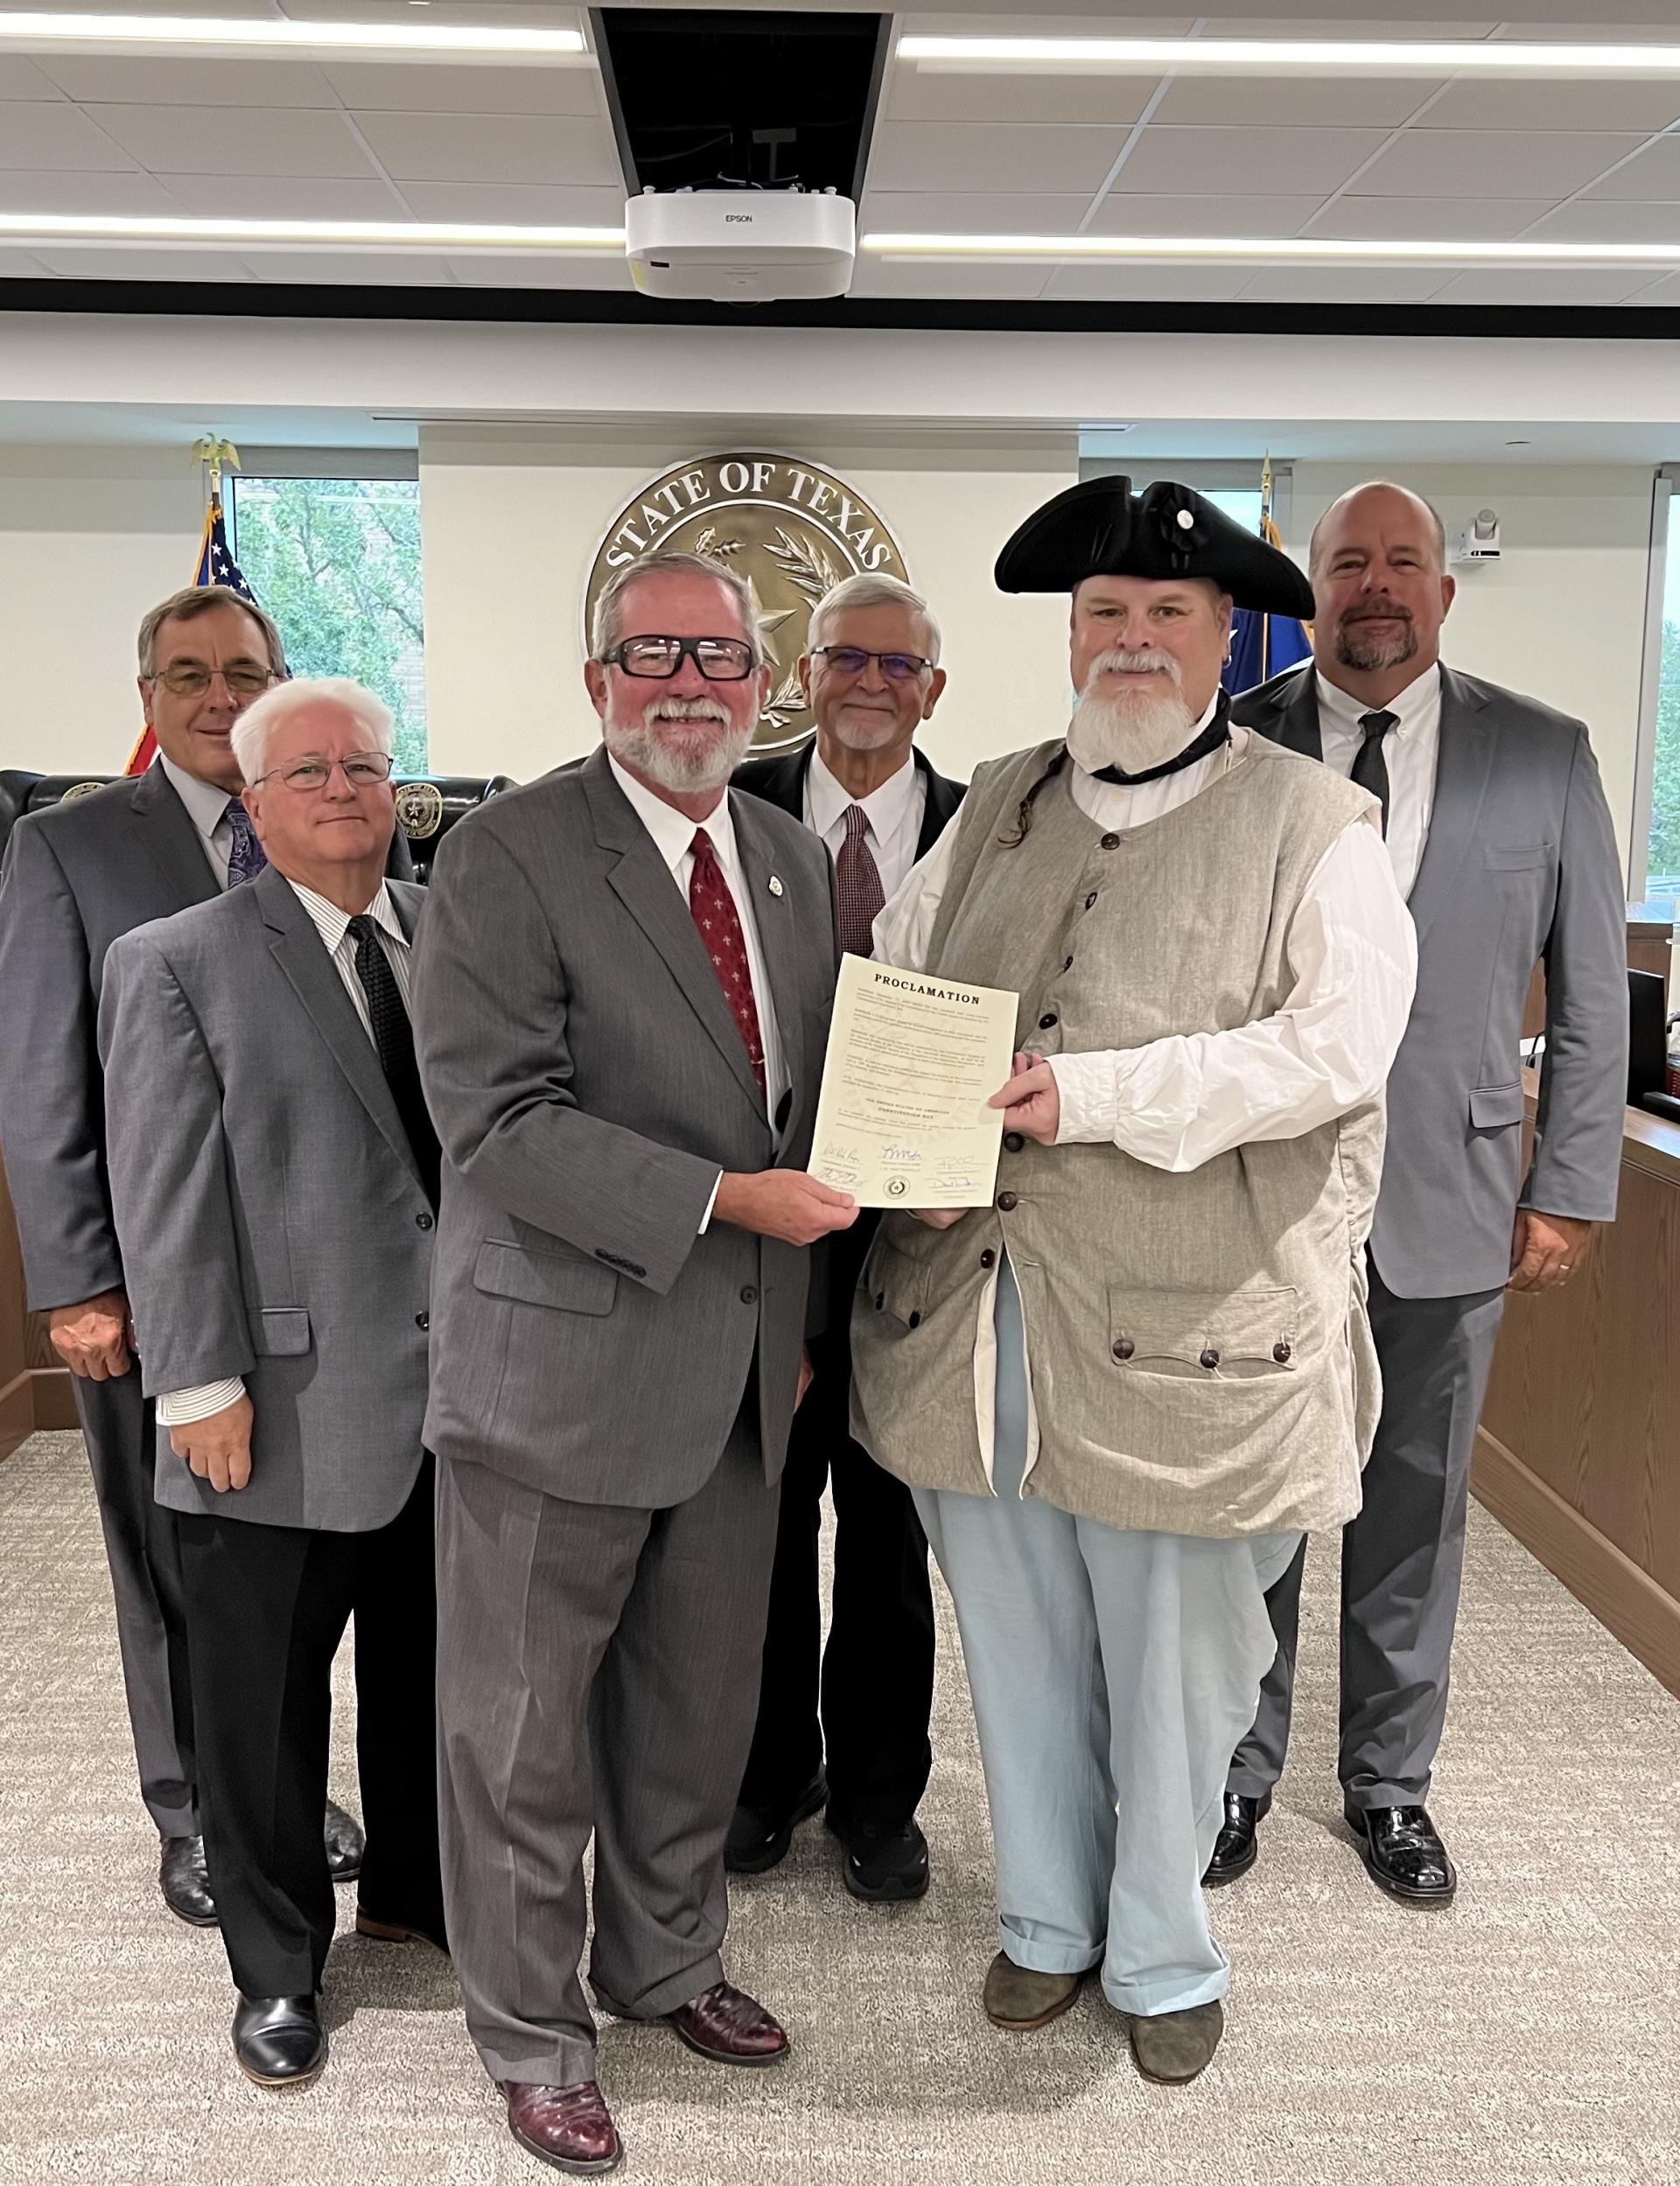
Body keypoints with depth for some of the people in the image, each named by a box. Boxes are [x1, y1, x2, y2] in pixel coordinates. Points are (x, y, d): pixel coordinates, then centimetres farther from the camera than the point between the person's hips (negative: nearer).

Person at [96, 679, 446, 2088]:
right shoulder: (176, 965, -2)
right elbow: (169, 1197, -7)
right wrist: (199, 1383, -12)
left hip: (462, 1393, 4)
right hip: (287, 1415, -3)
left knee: (434, 1680, 19)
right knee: (264, 1708, 11)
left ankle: (414, 1890, 43)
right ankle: (277, 1967, 32)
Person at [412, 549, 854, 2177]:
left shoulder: (793, 860, 9)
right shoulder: (508, 855, -12)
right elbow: (499, 1120, -20)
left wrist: (800, 1314, 11)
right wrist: (728, 1200, -22)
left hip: (739, 1372, 6)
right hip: (560, 1369, -6)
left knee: (700, 1706, 21)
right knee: (524, 1725, 11)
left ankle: (666, 1963, 44)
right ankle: (531, 2032, 34)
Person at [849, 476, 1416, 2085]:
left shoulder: (1314, 828, -1)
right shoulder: (998, 806, 13)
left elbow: (1334, 1047, -13)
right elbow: (883, 982, 13)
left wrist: (1093, 1092, -20)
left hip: (1180, 1329, -4)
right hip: (969, 1310, 4)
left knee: (1168, 1669, 10)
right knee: (1015, 1649, 17)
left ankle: (1159, 1954, 36)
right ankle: (1047, 1918, 41)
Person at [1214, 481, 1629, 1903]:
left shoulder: (1543, 756, 2)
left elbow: (1593, 995, 4)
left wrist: (1569, 1193, 0)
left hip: (1449, 1205, 1)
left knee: (1415, 1511, 14)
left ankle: (1391, 1784, 35)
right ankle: (1239, 1770, 32)